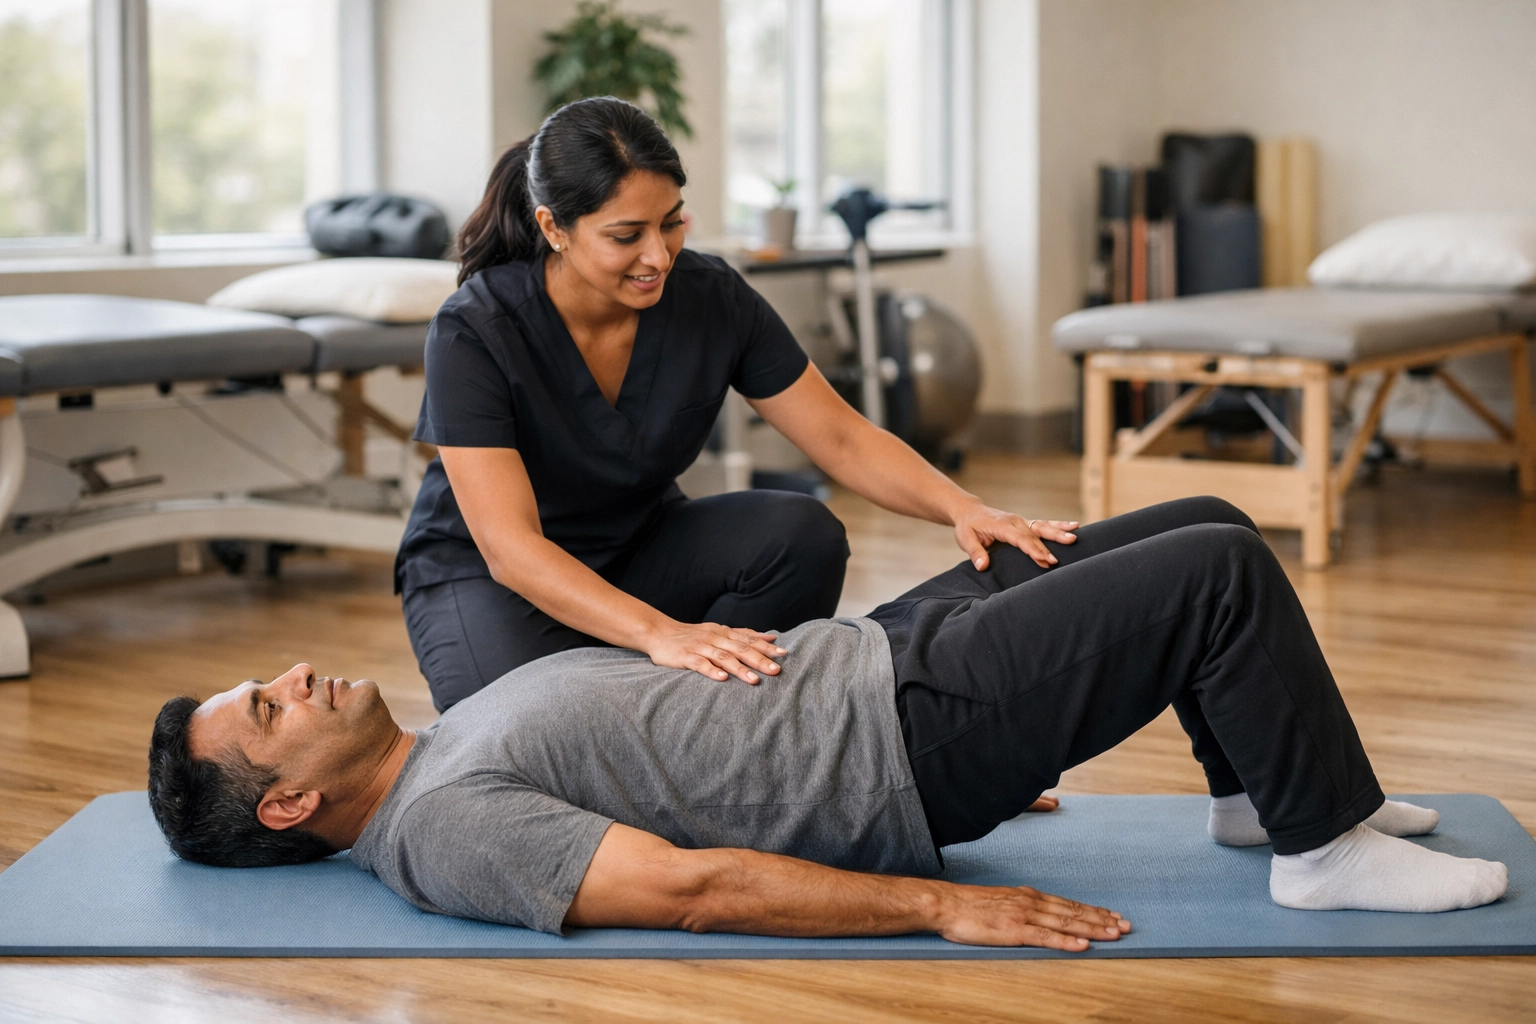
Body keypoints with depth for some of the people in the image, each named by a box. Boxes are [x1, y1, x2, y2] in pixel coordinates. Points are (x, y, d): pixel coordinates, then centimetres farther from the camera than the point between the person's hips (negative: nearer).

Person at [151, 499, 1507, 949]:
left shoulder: (458, 742, 14)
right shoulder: (448, 830, -18)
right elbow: (691, 886, -26)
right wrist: (942, 905, -30)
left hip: (877, 649, 9)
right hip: (899, 743, -9)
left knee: (1207, 529, 12)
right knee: (1222, 575, -14)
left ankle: (1266, 789, 27)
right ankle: (1327, 846, 2)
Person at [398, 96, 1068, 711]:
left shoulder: (711, 299, -16)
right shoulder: (474, 333, -28)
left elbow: (843, 440, -11)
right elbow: (510, 546, -34)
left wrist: (962, 508, -30)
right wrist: (661, 633, -50)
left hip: (636, 549, 4)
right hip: (487, 573, -4)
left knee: (801, 536, -24)